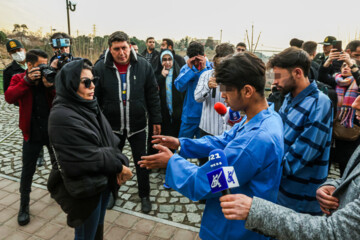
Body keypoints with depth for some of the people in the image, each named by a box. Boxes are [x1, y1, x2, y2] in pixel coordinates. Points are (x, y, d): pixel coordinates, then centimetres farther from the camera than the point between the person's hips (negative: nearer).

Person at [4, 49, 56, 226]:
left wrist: (51, 86, -25)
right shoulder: (19, 79, -1)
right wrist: (27, 80, -26)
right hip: (31, 134, -1)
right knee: (27, 172, 8)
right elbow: (9, 97, -20)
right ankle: (24, 206, 26)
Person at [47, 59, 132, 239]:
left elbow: (109, 141, 1)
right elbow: (87, 157, -26)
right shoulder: (62, 116, -23)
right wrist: (119, 166, -17)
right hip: (84, 188, -7)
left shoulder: (89, 106, 2)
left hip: (103, 181, 7)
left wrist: (120, 163, -14)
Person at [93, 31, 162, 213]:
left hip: (137, 125, 0)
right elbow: (95, 98, -2)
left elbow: (152, 94, -1)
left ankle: (144, 195, 34)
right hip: (112, 125, 1)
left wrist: (156, 120, 0)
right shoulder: (100, 68, -9)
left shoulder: (143, 65, -7)